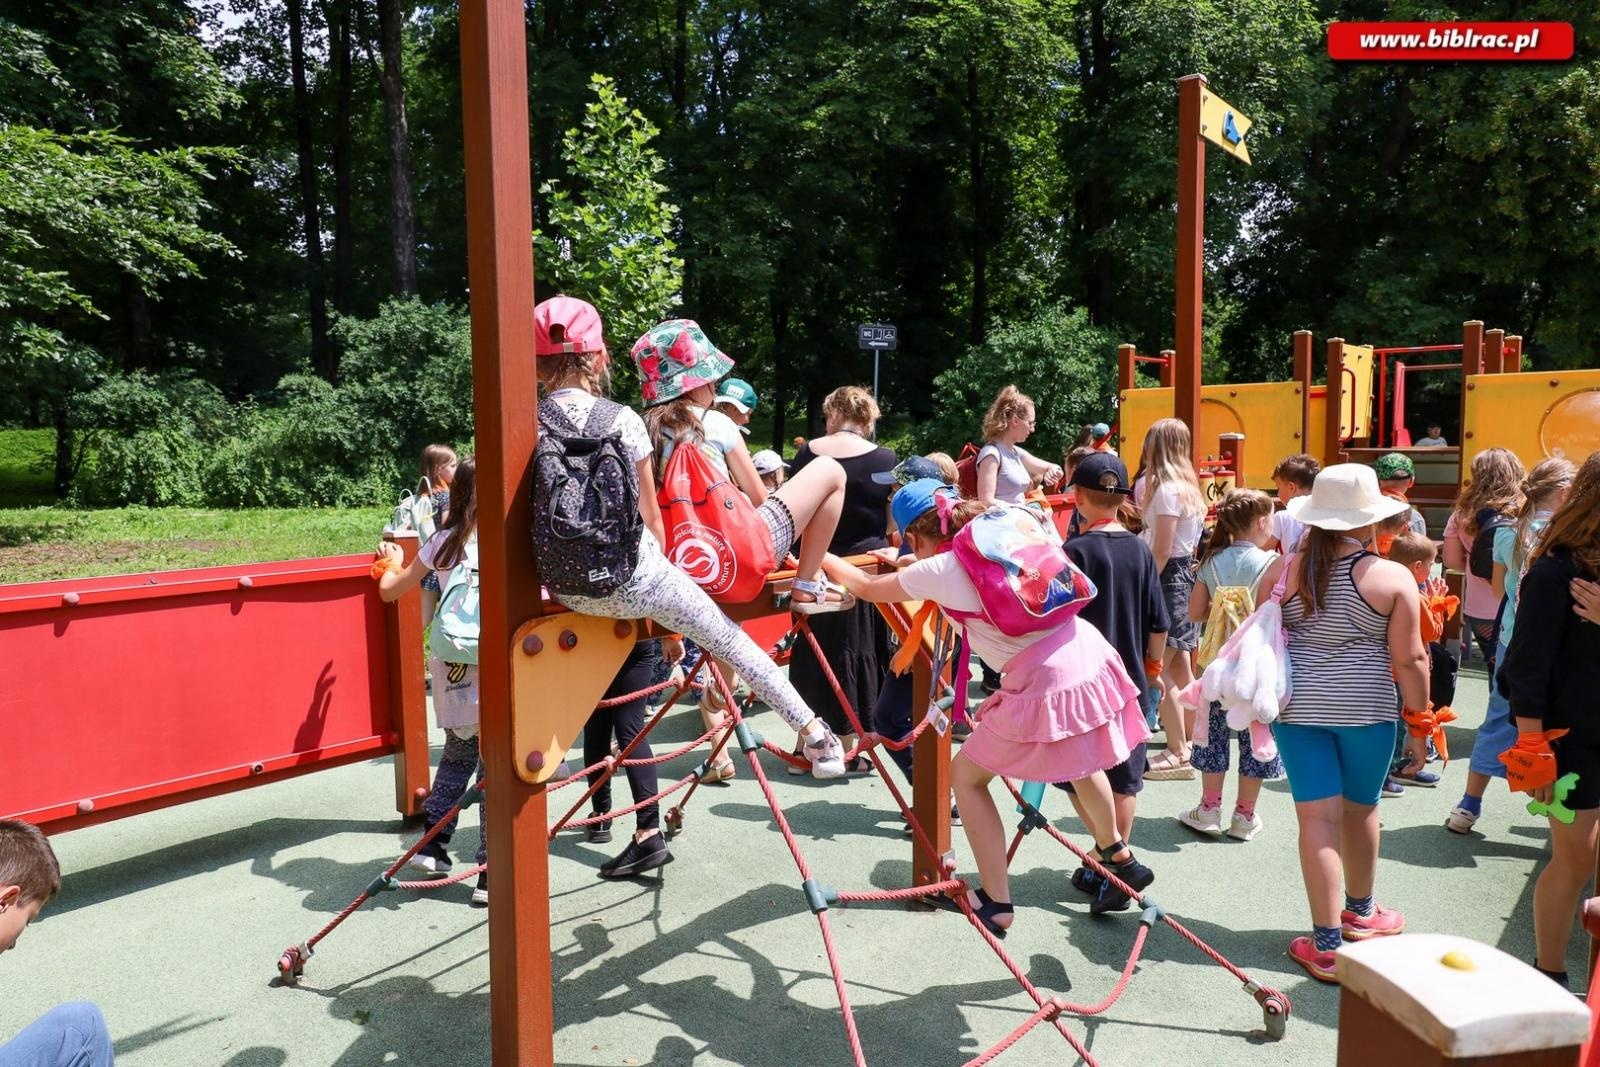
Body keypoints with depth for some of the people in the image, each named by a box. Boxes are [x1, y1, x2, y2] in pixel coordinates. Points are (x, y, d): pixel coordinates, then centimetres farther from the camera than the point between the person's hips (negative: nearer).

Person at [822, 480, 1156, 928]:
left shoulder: (936, 571, -3)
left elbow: (865, 587, 14)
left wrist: (822, 558, 30)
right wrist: (910, 567, 44)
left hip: (1046, 686, -7)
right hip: (1094, 658, 7)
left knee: (966, 774, 13)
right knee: (1077, 760, 36)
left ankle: (996, 903, 16)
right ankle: (1120, 860, 47)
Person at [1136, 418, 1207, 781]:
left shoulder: (1166, 488, -15)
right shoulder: (1185, 484, 13)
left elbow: (1161, 550, -20)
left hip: (1169, 577, -10)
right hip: (1184, 574, 10)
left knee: (1157, 670, -6)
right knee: (1179, 669, 16)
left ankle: (1178, 754, -2)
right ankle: (1189, 740, 26)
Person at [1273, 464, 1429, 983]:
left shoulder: (1286, 571, -1)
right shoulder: (1392, 578, -8)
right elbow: (1410, 659, -6)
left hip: (1297, 706, 1)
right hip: (1365, 708, -1)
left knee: (1318, 819, 3)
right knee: (1361, 810, 18)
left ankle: (1327, 945, 5)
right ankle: (1361, 912, 40)